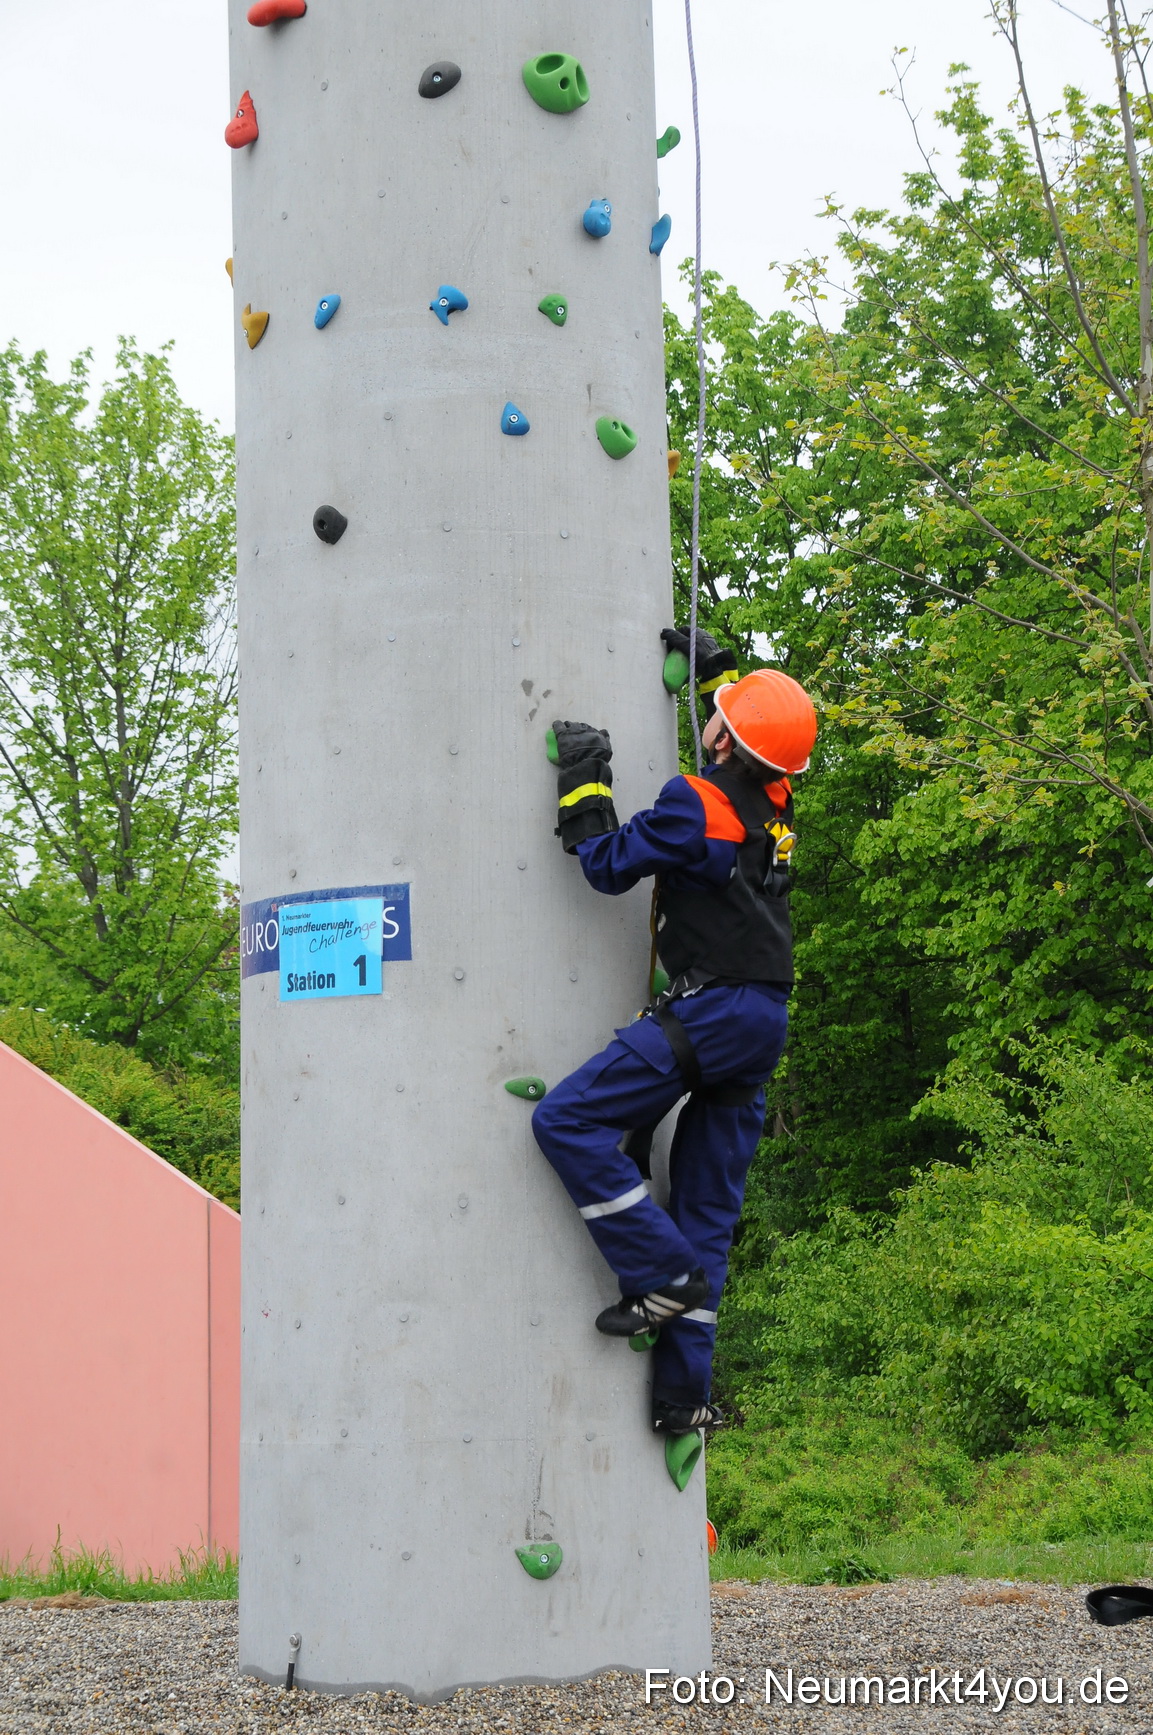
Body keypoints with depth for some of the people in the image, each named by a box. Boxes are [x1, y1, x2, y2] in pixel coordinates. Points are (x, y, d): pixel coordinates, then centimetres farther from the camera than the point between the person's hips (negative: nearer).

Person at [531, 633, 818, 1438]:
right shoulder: (775, 802, 9)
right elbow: (771, 732, 32)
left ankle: (664, 1277, -12)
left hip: (711, 1011, -9)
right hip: (766, 1021, 9)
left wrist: (583, 781, 0)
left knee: (569, 1121, -9)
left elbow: (609, 863, -10)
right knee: (709, 1208, 9)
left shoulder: (697, 804, -15)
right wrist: (716, 669, 33)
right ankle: (686, 1391, 7)